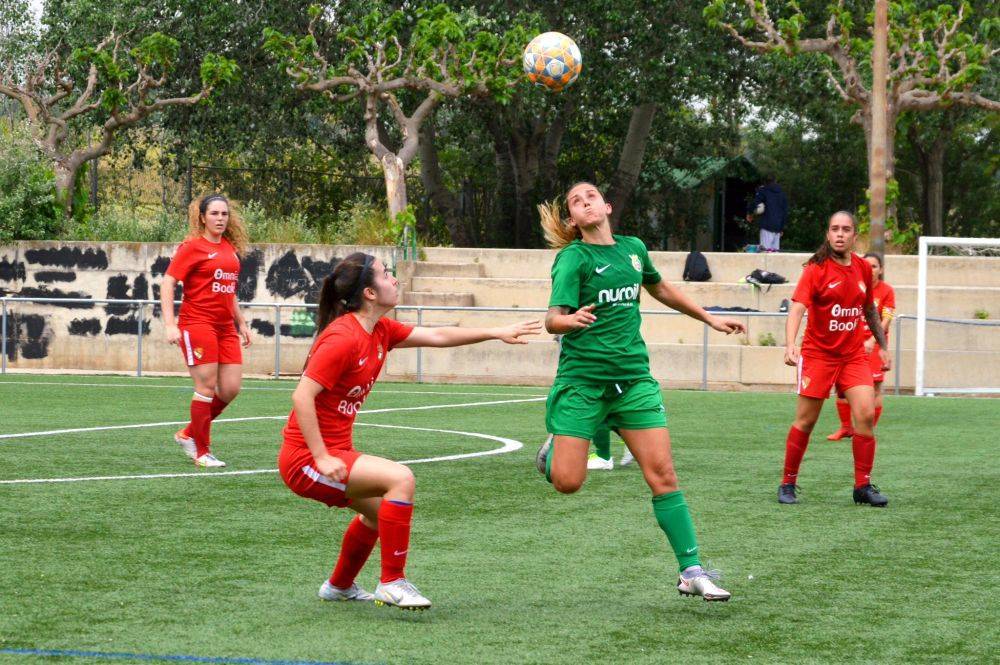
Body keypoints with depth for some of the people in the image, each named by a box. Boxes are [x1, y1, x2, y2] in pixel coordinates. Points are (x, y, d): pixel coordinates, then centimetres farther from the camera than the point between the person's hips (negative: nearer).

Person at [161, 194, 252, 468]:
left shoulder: (230, 248, 14)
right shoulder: (192, 247, -6)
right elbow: (167, 283, -10)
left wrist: (241, 322, 24)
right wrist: (170, 324, -19)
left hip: (226, 326, 7)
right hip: (197, 323, -7)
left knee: (231, 389, 2)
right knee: (207, 387, -7)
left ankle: (188, 434, 21)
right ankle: (202, 452, 4)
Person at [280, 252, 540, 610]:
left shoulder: (380, 330, 6)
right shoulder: (343, 338, -22)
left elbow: (436, 336, 16)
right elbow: (302, 396, -26)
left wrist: (498, 333, 14)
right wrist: (321, 458, -28)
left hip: (334, 451, 11)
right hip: (304, 459, -11)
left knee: (380, 506, 29)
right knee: (400, 479, -23)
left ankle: (340, 585, 48)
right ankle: (392, 583, -13)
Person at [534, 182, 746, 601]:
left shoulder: (633, 249, 11)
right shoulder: (574, 257, -5)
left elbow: (660, 289, 32)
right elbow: (552, 319, -15)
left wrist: (710, 319, 37)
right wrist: (571, 320, -38)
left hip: (633, 377, 4)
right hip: (582, 378, -4)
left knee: (662, 473, -8)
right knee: (568, 481, -9)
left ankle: (691, 571, -4)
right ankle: (552, 452, 28)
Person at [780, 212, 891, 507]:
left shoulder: (863, 268, 4)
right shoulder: (817, 269, -12)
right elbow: (797, 307, -24)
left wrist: (882, 346, 22)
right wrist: (790, 344, -39)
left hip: (853, 354, 4)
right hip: (818, 354, -4)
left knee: (866, 414, -9)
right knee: (805, 421, -1)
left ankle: (863, 486, 1)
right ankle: (787, 484, 14)